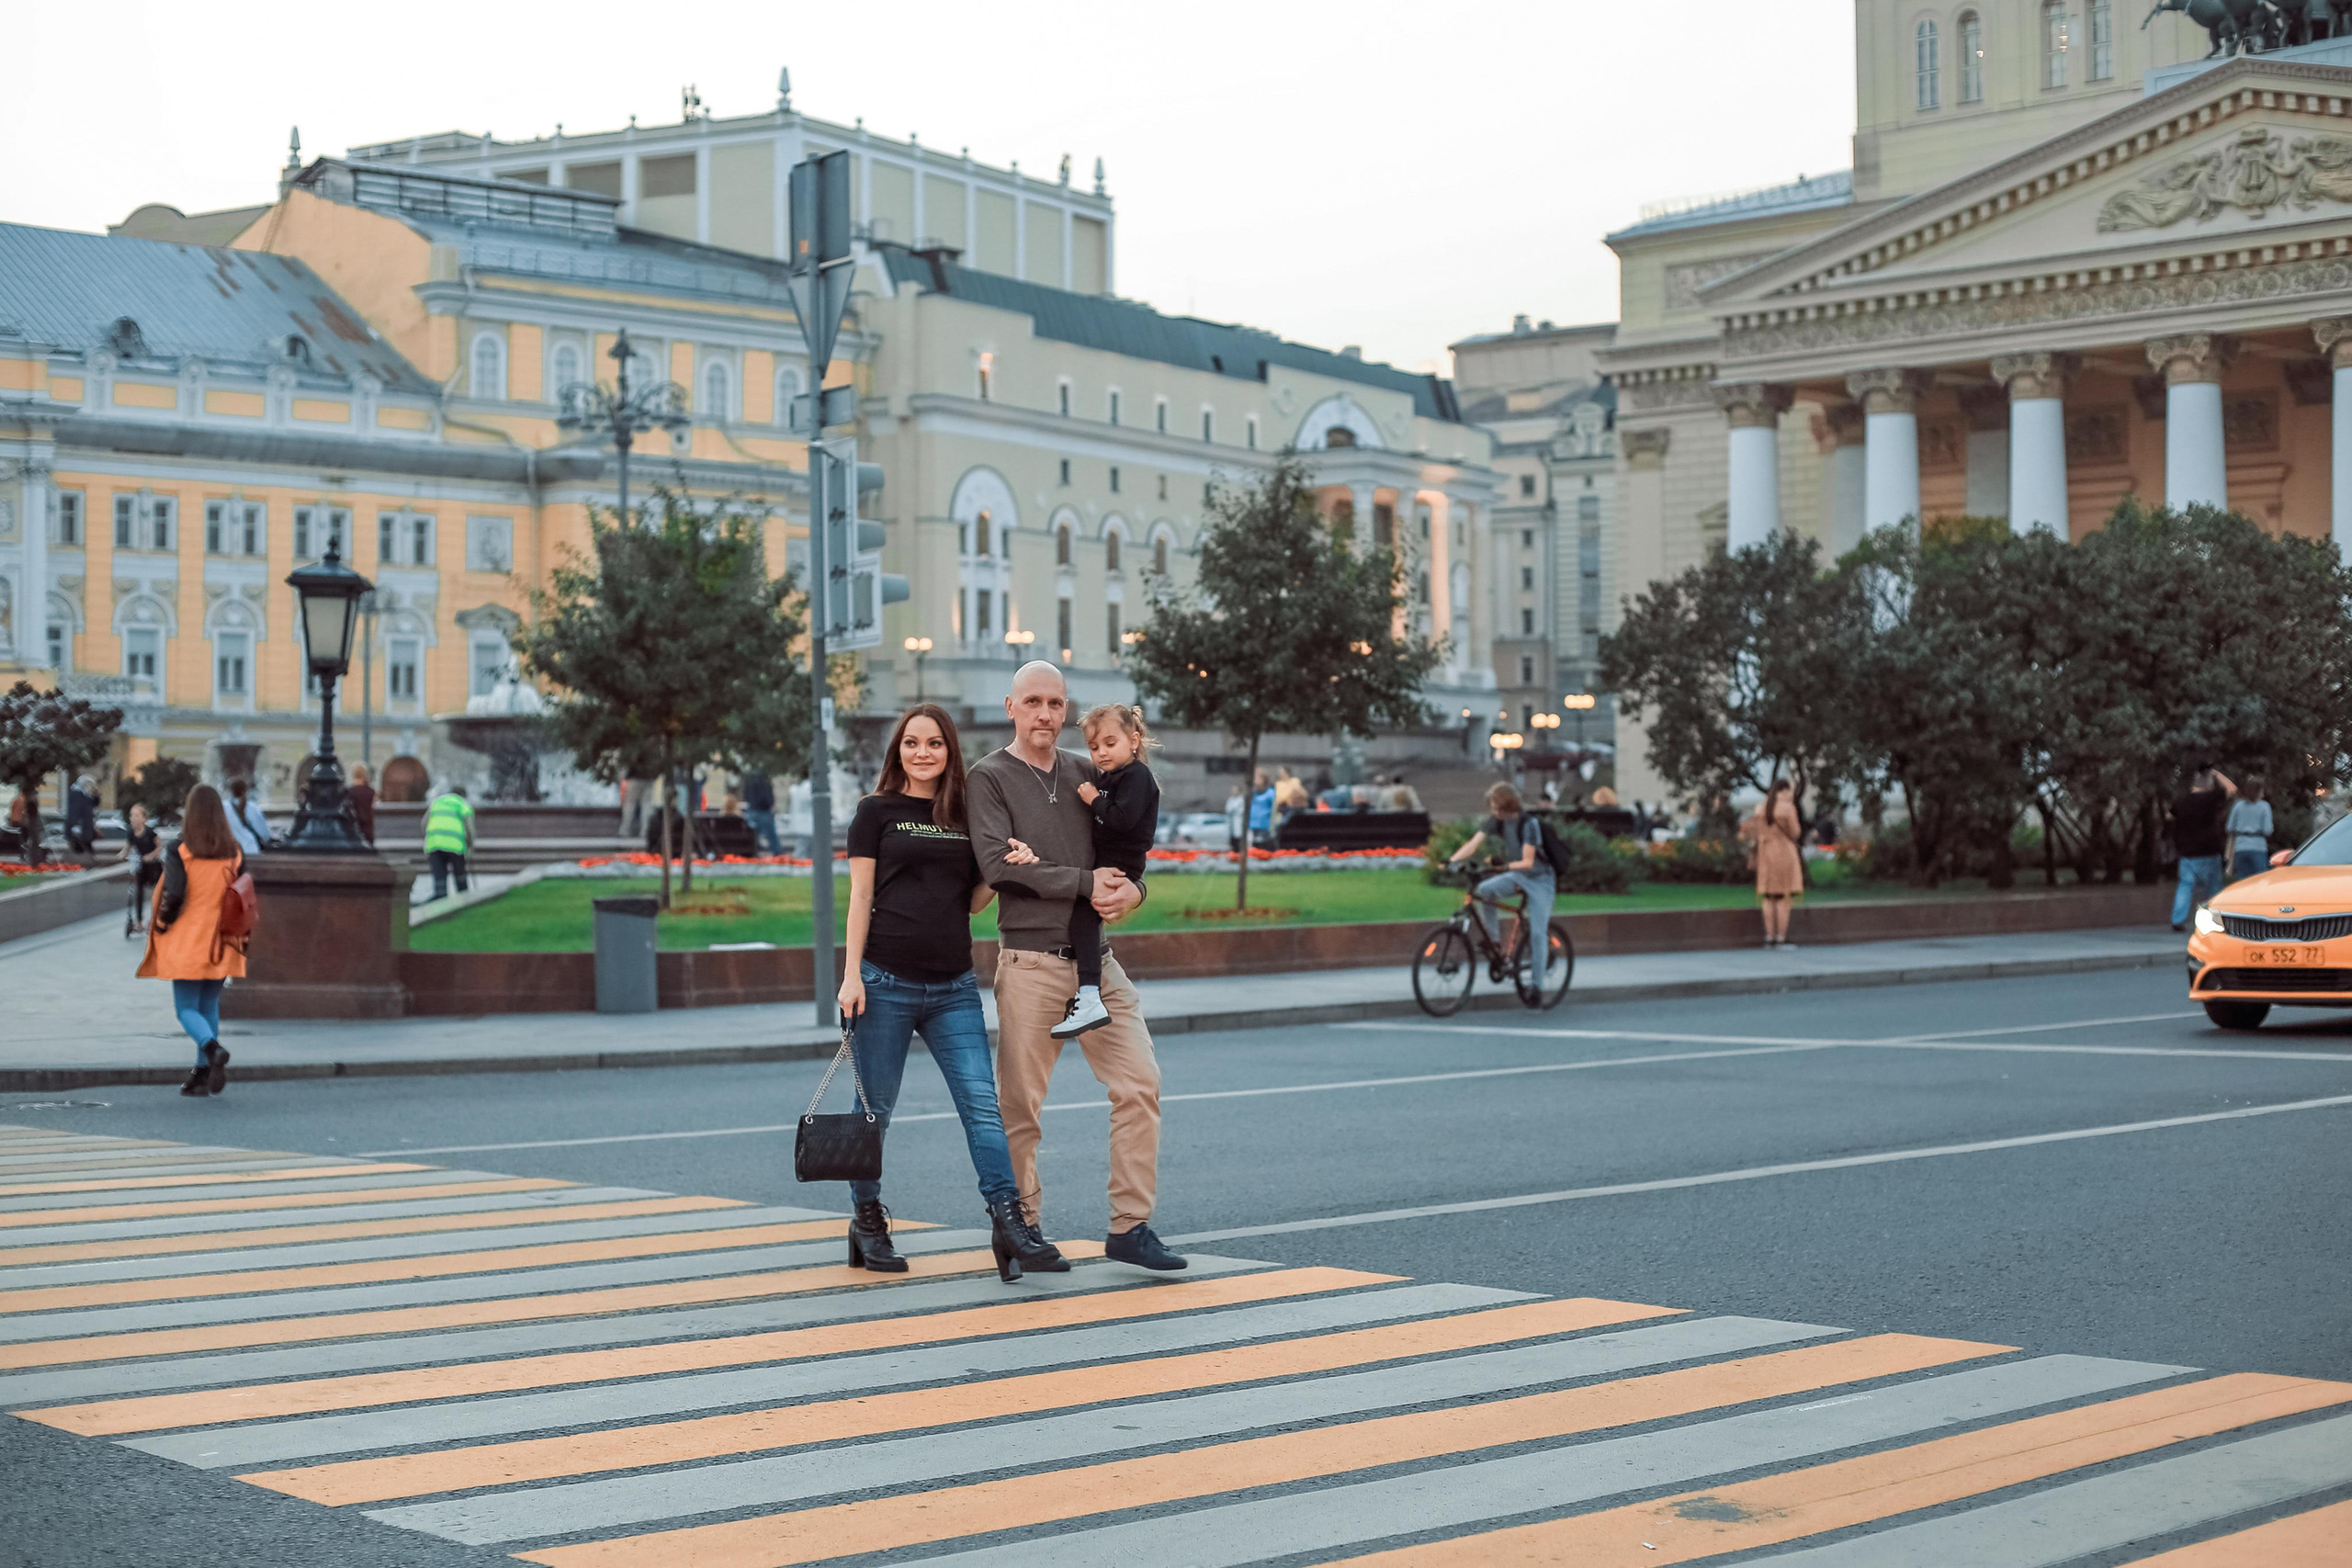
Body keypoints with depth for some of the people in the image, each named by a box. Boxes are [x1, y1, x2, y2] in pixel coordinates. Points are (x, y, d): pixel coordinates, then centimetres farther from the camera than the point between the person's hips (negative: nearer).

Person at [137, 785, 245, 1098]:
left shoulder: (179, 850, -11)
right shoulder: (234, 852, 2)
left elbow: (174, 894, -19)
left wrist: (161, 925, -3)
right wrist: (237, 935, 12)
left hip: (187, 942, -4)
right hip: (220, 943, 4)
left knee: (187, 1009, 3)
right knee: (209, 1007, 14)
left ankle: (213, 1050, -25)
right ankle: (203, 1076, 13)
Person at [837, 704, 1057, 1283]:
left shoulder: (966, 816, 13)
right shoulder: (878, 810, 4)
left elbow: (973, 902, 15)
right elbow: (860, 896, 1)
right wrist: (851, 974, -7)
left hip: (953, 988, 3)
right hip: (886, 981, -3)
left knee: (983, 1103, -8)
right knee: (874, 1108, 5)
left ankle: (1009, 1225, -11)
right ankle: (867, 1223, 19)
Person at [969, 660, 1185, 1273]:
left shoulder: (1086, 774, 15)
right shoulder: (991, 777, -1)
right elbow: (998, 865, -14)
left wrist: (1131, 888, -4)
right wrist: (1086, 883, -12)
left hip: (1097, 959, 5)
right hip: (1031, 962, -5)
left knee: (1140, 1083, -5)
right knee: (1020, 1105, 1)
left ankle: (1129, 1227, 0)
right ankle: (1022, 1227, 16)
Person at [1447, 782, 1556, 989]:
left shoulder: (1529, 824, -24)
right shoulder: (1495, 821, -8)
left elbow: (1528, 861, -27)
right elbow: (1473, 844, -16)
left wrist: (1506, 866, -44)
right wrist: (1451, 860, -31)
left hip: (1539, 880, -5)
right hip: (1516, 877, 5)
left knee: (1537, 933, -9)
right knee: (1484, 890, -23)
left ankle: (1537, 985, 0)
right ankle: (1494, 940, -9)